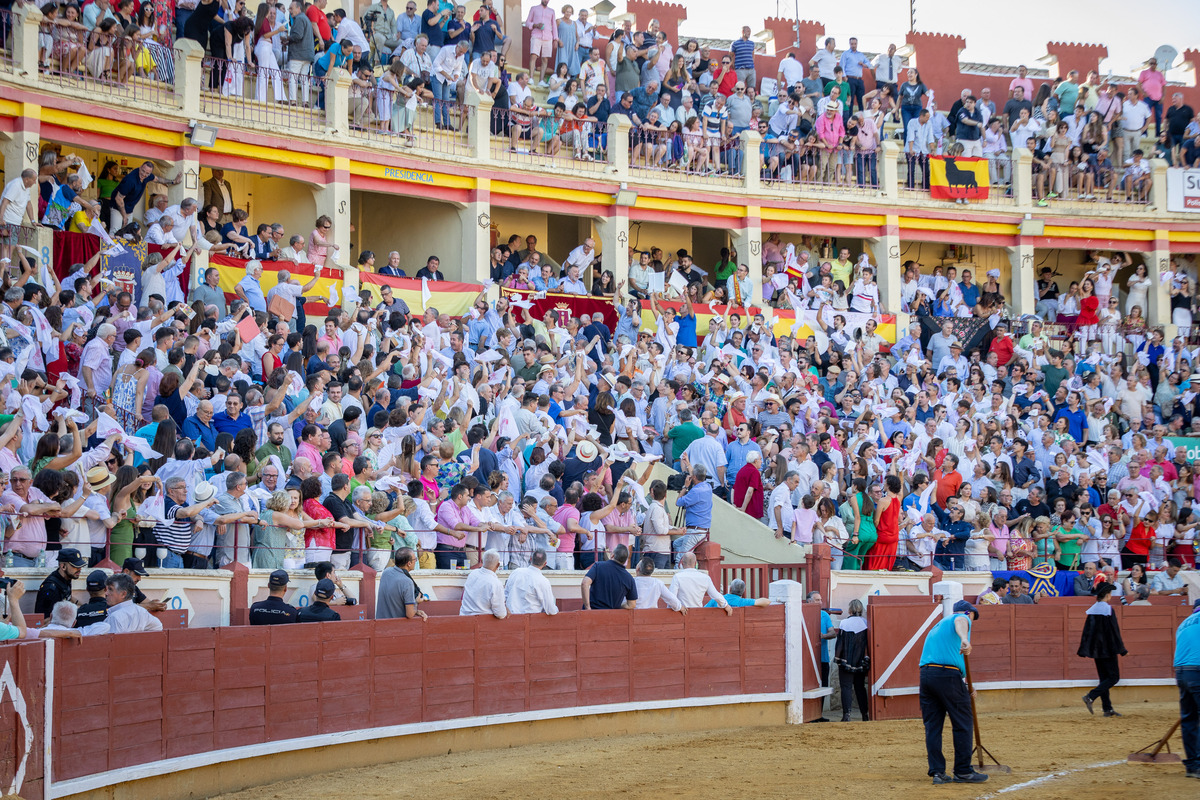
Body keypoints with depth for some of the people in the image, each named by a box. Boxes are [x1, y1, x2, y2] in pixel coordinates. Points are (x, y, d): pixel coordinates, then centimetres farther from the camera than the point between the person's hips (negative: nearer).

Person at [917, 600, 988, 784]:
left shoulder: (937, 626, 31)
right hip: (948, 675, -7)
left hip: (925, 674, 7)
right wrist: (965, 639, -39)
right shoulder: (962, 618, 8)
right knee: (962, 725, 2)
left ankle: (937, 771, 7)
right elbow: (960, 622, -18)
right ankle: (963, 771, 5)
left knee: (932, 725, 9)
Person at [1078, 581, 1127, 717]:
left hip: (1095, 650, 7)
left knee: (1104, 678, 12)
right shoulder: (1108, 609, -13)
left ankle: (1107, 709, 11)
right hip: (1108, 649, -7)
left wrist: (1084, 650, 13)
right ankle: (1090, 697, -17)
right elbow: (1114, 631, -13)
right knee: (1113, 677, -2)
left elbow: (1086, 631, 9)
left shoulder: (1092, 610, 7)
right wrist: (1121, 649, -8)